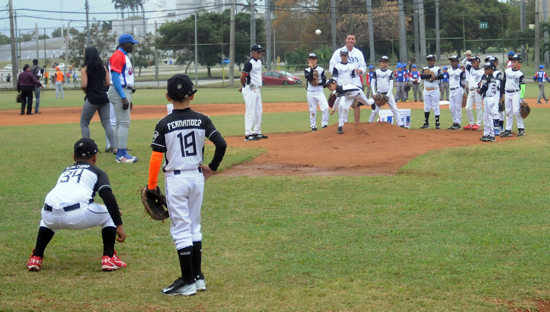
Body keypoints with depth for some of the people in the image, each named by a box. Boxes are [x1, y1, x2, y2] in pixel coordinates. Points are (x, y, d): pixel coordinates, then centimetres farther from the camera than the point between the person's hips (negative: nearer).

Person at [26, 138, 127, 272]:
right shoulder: (97, 172, 21)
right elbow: (108, 198, 3)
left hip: (52, 217, 5)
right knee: (109, 215, 22)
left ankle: (36, 258, 26)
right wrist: (119, 225, 0)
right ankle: (108, 258, 9)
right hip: (78, 216, -5)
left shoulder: (65, 171, 36)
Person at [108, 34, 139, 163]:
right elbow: (115, 78, -21)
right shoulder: (118, 56, -14)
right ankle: (122, 154, -12)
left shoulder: (124, 56, 17)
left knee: (121, 123, 11)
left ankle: (120, 153, 14)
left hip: (124, 92, 11)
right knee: (124, 122, -11)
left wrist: (128, 98, 21)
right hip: (119, 93, -11)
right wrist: (123, 98, -25)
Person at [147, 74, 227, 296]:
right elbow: (221, 144, -8)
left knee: (181, 230, 0)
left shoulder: (164, 124, -9)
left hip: (176, 180, -4)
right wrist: (212, 168, 5)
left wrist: (151, 185, -2)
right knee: (194, 227, 16)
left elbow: (156, 157, -11)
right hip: (197, 177, 4)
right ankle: (197, 277, 20)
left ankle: (188, 282, 1)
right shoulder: (202, 120, -1)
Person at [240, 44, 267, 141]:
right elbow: (243, 77, -16)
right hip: (250, 90, -9)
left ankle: (257, 132, 21)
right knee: (250, 112, -9)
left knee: (259, 112, 13)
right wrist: (244, 86, 2)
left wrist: (243, 87, 14)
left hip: (257, 90, 9)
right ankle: (248, 134, -8)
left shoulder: (259, 61, 13)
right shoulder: (249, 63, -17)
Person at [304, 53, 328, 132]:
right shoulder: (307, 70, 3)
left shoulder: (321, 69, 4)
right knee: (312, 110, 4)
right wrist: (311, 68, -16)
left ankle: (324, 124, -5)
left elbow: (324, 81, 3)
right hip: (311, 92, 0)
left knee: (325, 107, -16)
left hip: (319, 91, 0)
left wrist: (318, 83, -16)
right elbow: (309, 78, -15)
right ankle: (313, 126, 14)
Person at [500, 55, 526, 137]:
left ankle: (521, 129, 1)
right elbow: (503, 82, 14)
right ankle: (508, 130, 10)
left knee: (516, 111, -11)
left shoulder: (520, 74, -7)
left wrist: (521, 98, -14)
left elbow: (522, 86, -9)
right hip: (507, 93, 5)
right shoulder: (507, 71, 8)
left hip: (516, 93, -5)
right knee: (508, 112, 7)